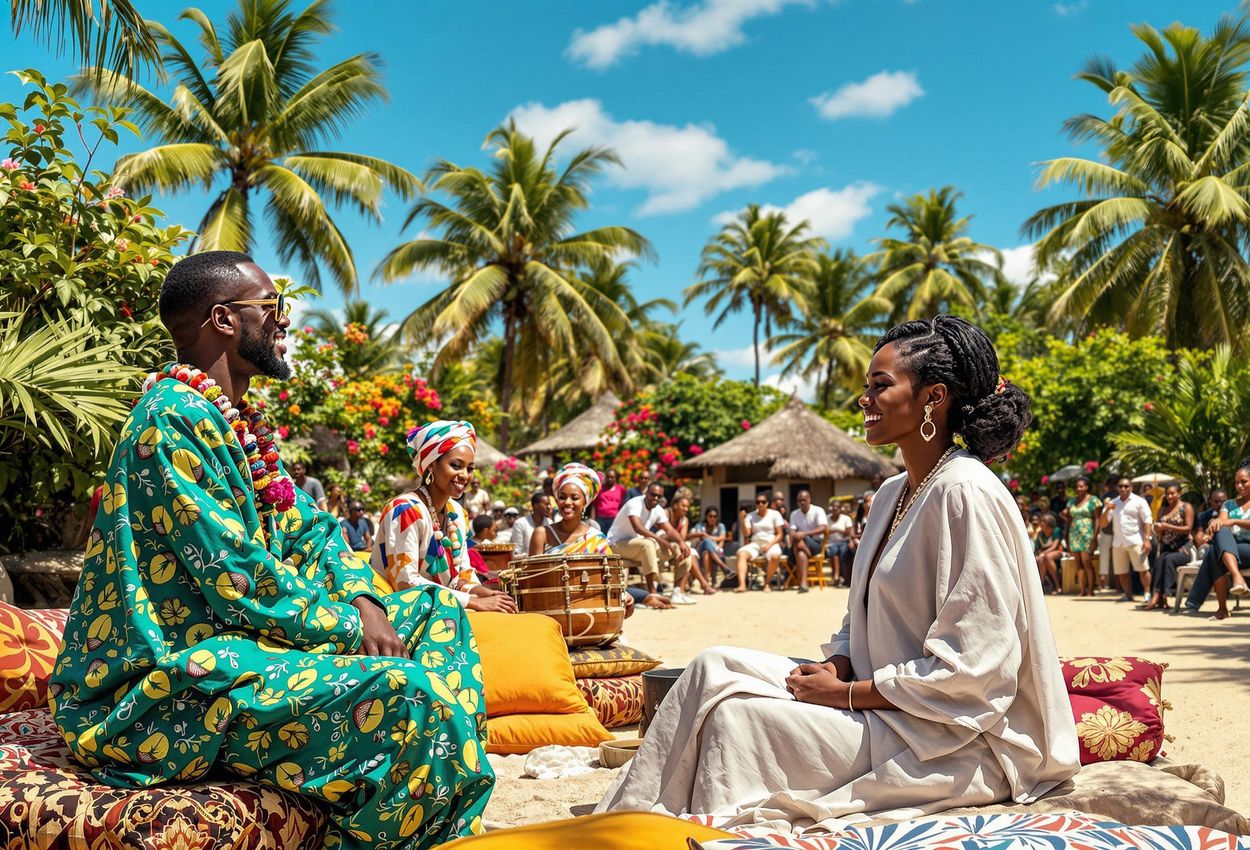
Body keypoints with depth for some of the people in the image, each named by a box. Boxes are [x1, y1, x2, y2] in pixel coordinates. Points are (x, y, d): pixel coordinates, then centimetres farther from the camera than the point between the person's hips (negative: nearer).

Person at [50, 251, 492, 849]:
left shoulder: (239, 421, 14)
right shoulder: (176, 417, -18)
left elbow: (311, 527, 16)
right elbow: (238, 581, -22)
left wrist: (363, 599, -2)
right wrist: (352, 625, -12)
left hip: (237, 637, 11)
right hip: (165, 680, -11)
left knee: (437, 610, 13)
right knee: (409, 692, -32)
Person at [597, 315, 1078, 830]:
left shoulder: (965, 493, -18)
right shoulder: (893, 494, 12)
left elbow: (970, 670, -22)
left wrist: (845, 692, -16)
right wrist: (833, 669, -4)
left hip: (956, 745, -9)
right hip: (884, 701, 9)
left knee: (739, 718, -21)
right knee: (717, 667, -4)